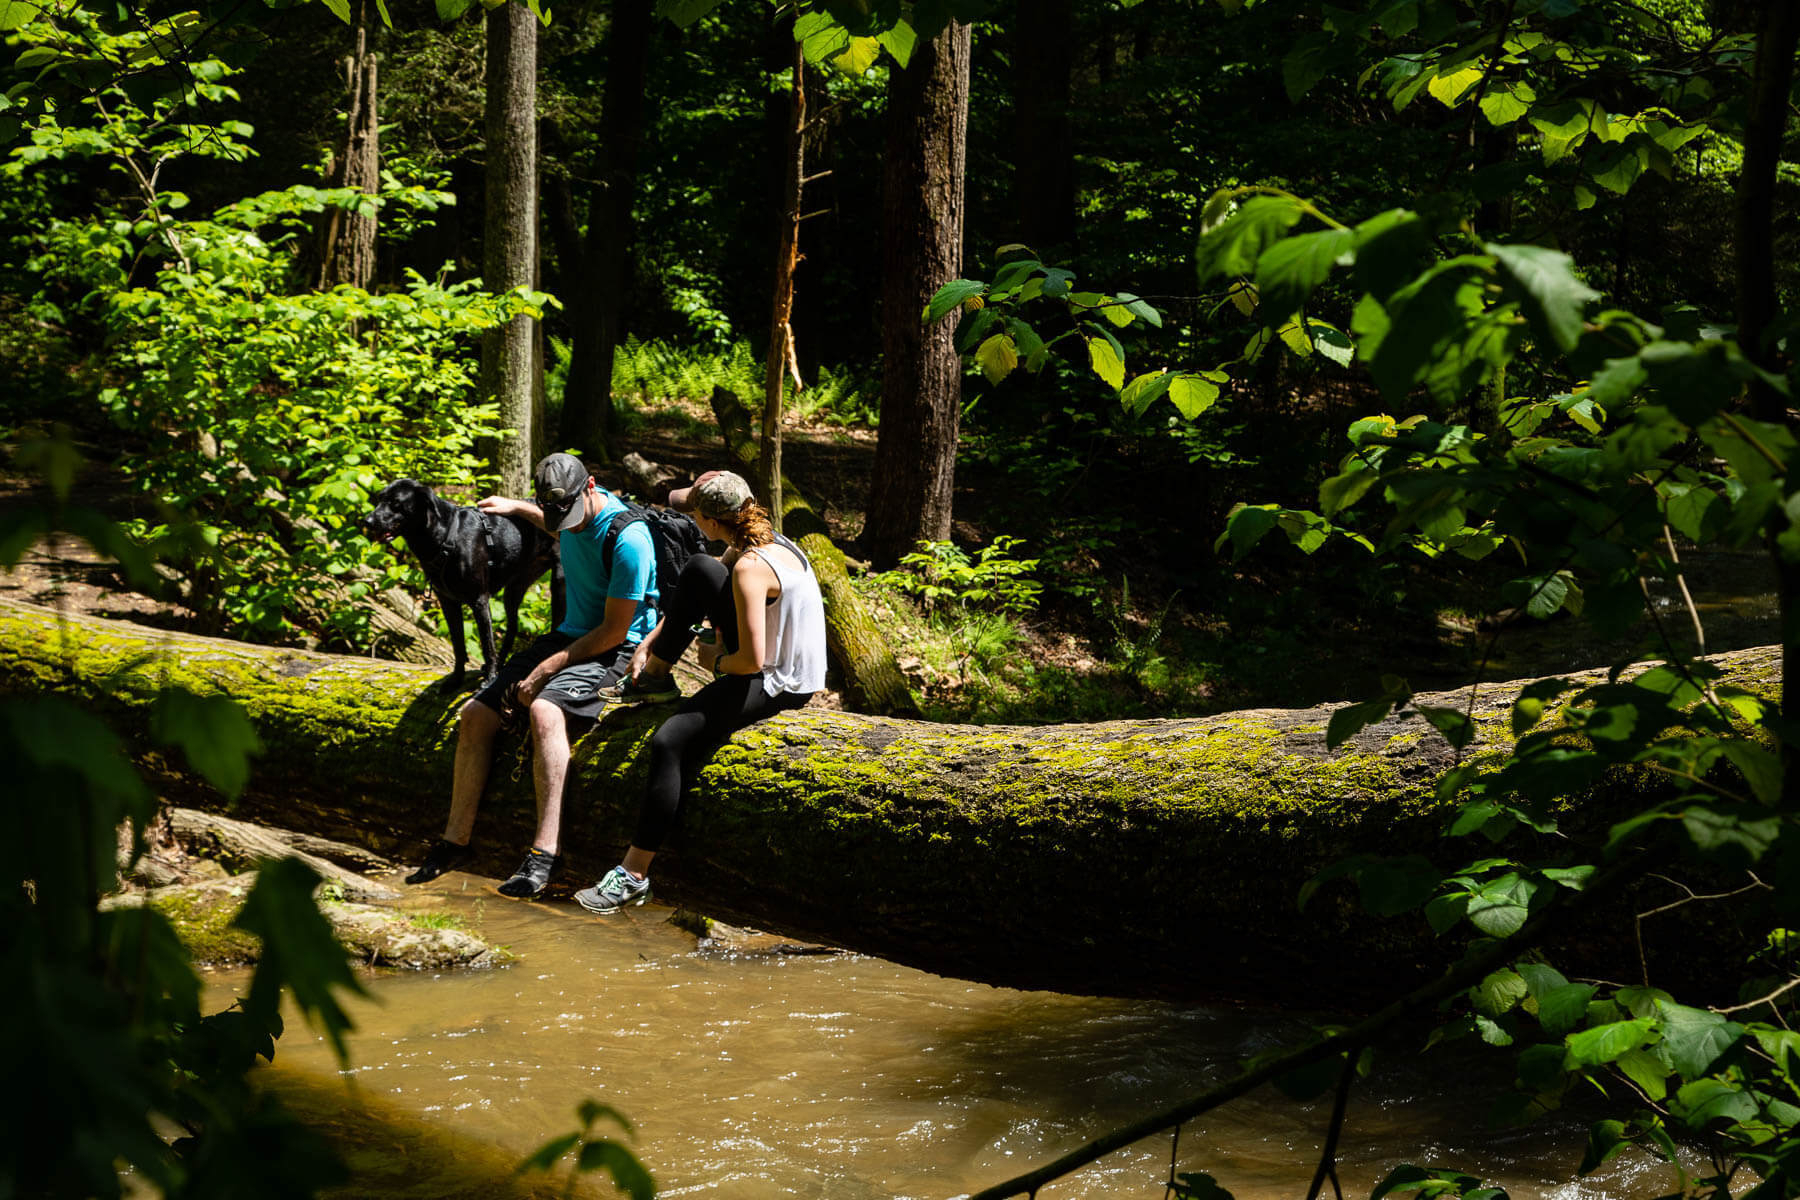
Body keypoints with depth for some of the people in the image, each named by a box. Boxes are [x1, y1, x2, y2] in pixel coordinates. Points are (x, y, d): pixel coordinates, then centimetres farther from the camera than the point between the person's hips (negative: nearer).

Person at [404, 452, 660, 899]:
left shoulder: (627, 539, -23)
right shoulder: (571, 509, 2)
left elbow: (614, 631, -21)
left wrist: (545, 670, -21)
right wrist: (516, 507, 26)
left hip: (617, 652, -9)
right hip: (571, 635, 9)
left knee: (545, 709, -36)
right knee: (475, 715, -4)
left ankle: (546, 850, -40)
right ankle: (456, 840, 6)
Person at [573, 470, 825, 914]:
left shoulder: (749, 568, -27)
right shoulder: (762, 539, 2)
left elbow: (751, 661, -28)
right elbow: (698, 588, 15)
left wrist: (715, 661, -6)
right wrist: (648, 644, 11)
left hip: (780, 687, -10)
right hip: (774, 657, 10)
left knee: (670, 743, -17)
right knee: (697, 570, 6)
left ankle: (635, 874, -10)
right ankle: (655, 673, 20)